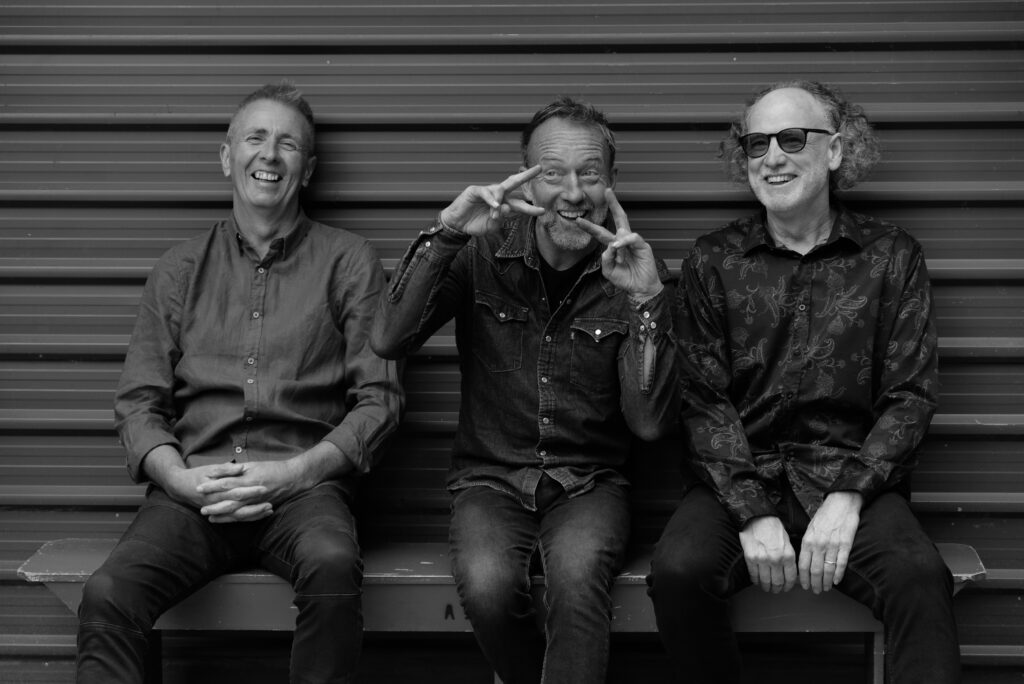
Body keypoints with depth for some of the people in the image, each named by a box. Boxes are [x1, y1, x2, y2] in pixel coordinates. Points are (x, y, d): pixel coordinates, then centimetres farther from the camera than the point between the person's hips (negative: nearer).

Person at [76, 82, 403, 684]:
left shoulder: (349, 262, 11)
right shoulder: (181, 270, 17)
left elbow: (379, 400, 5)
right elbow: (139, 403, 12)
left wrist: (294, 472, -10)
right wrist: (185, 481, -8)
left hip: (302, 484, -1)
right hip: (194, 485, 2)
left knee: (332, 565, -36)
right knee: (106, 597, -29)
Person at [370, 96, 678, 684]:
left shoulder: (637, 274, -1)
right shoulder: (484, 255, 0)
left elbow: (650, 423, -10)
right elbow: (389, 342, -12)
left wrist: (647, 302, -21)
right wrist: (446, 234, -21)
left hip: (589, 482, -1)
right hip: (492, 479, 1)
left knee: (579, 574, -34)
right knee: (487, 582, -29)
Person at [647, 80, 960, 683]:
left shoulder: (892, 256, 8)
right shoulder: (712, 262, 8)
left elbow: (911, 396, 4)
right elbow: (704, 401, 2)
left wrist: (848, 498, -11)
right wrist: (752, 513, -13)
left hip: (855, 480, -1)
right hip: (740, 480, 1)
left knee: (921, 580, -32)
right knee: (678, 570, -29)